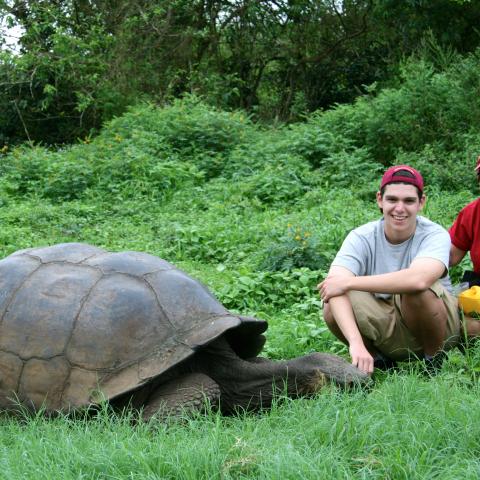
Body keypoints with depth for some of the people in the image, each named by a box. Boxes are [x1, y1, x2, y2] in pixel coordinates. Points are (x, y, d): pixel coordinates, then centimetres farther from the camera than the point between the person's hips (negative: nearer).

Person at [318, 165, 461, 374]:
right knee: (333, 307, -24)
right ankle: (377, 359, 3)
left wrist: (348, 282, -35)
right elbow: (335, 283, -29)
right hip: (385, 330, 2)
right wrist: (356, 343, -46)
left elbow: (419, 279, -41)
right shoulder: (361, 238, -12)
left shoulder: (435, 236, -18)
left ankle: (434, 359, -6)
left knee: (416, 290, -33)